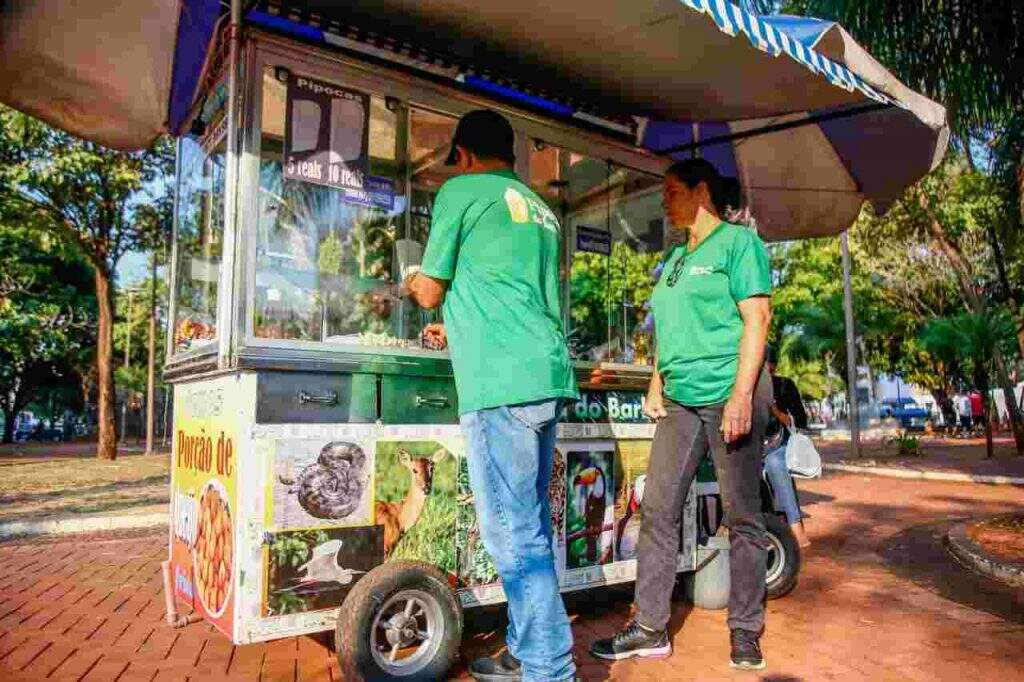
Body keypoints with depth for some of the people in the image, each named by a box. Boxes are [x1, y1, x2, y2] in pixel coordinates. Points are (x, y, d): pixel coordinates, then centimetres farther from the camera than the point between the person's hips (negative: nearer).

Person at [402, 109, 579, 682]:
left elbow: (431, 293, 4)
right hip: (549, 376, 8)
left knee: (514, 532, -3)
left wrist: (413, 283, 27)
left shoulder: (461, 191, 1)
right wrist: (458, 331, 38)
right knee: (530, 526, 13)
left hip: (502, 382, -8)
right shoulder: (540, 210, 23)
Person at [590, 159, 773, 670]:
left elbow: (757, 318, -10)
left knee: (742, 517, 2)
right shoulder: (674, 258, 21)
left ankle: (745, 633, 16)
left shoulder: (738, 242, -1)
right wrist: (655, 387, 14)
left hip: (730, 396, -7)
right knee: (657, 510, 3)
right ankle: (650, 628, 11)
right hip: (680, 400, 7)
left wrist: (741, 395, -18)